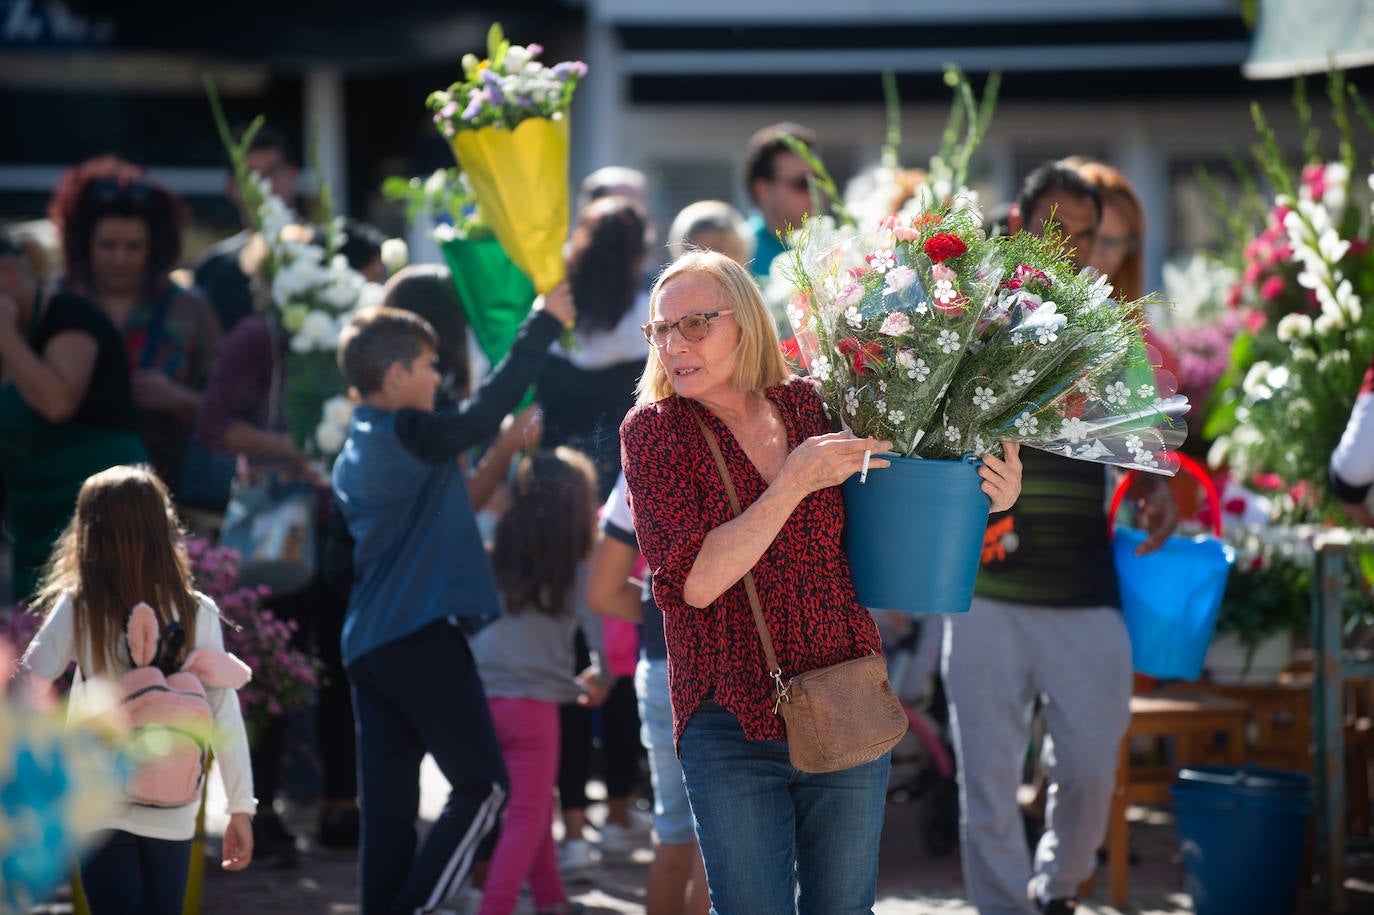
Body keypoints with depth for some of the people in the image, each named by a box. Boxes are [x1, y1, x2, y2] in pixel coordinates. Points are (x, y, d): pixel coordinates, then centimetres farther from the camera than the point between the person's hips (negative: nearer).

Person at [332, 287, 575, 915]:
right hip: (422, 635, -9)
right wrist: (544, 326, -10)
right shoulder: (410, 435, -9)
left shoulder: (352, 455, 18)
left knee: (386, 802, 6)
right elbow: (486, 410, -16)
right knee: (481, 785, -2)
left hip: (365, 644, 9)